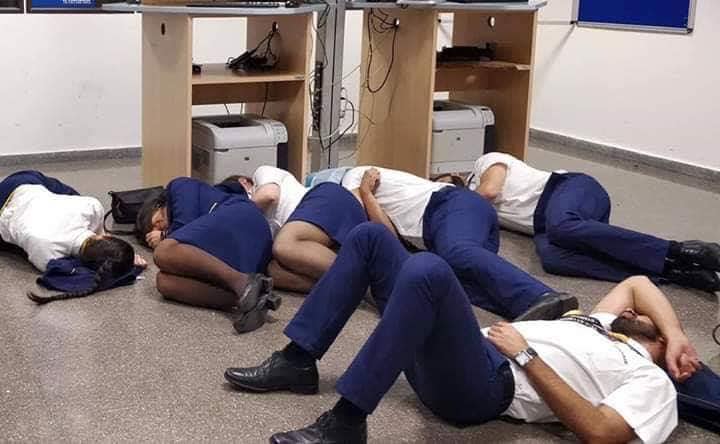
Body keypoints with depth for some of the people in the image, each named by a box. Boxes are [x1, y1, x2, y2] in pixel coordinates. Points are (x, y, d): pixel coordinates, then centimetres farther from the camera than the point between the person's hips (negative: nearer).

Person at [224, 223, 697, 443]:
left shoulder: (651, 382, 5)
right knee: (370, 237, 5)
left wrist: (525, 355, -12)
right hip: (461, 358, 9)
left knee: (427, 268, -39)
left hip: (486, 385, -9)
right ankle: (298, 362, 1)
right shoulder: (606, 328, 31)